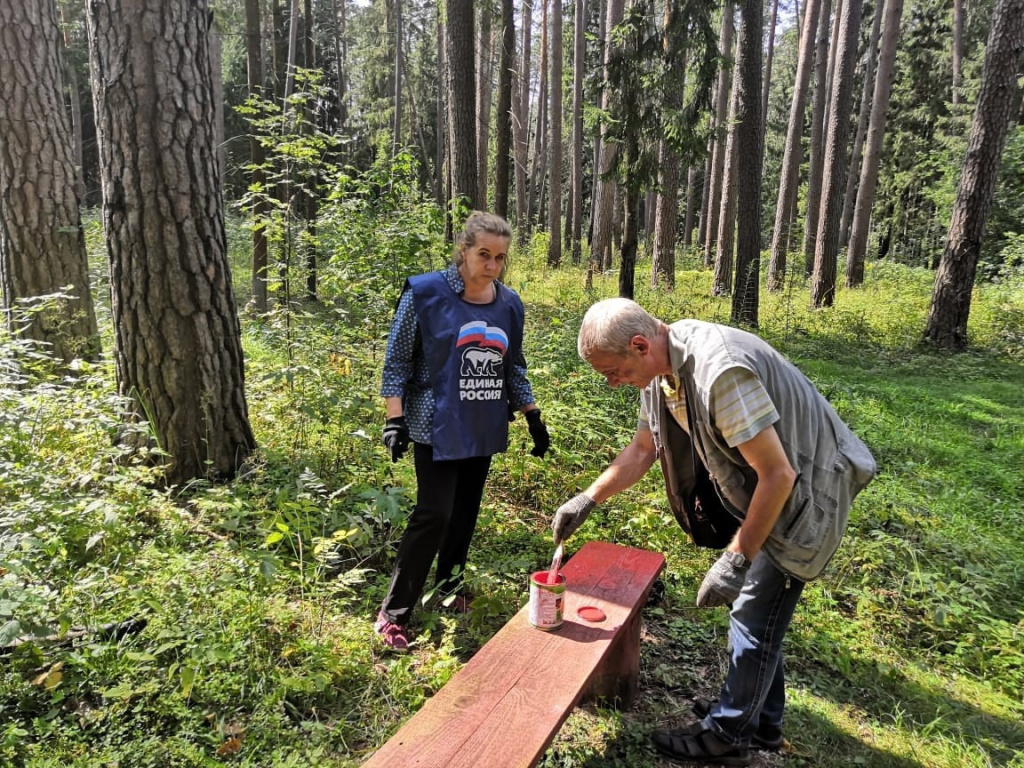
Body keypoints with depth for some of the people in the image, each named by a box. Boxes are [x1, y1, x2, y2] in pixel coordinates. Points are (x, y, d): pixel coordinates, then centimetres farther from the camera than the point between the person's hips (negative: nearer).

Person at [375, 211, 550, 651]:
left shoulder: (509, 304, 5)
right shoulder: (426, 293, -10)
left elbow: (514, 368, 16)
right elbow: (397, 361, -7)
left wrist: (534, 418, 13)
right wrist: (395, 420, -14)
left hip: (483, 431, 5)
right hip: (437, 429, -5)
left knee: (466, 511, 13)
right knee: (434, 514, -8)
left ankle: (449, 588, 33)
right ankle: (394, 614, 4)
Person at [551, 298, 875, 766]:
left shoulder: (720, 370, -35)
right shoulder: (662, 369, -6)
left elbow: (779, 474, -30)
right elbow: (642, 449, 9)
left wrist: (736, 559, -25)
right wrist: (588, 499, 1)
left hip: (804, 491, -9)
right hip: (758, 491, 9)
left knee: (755, 616, 2)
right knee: (752, 604, 18)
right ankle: (761, 720, 37)